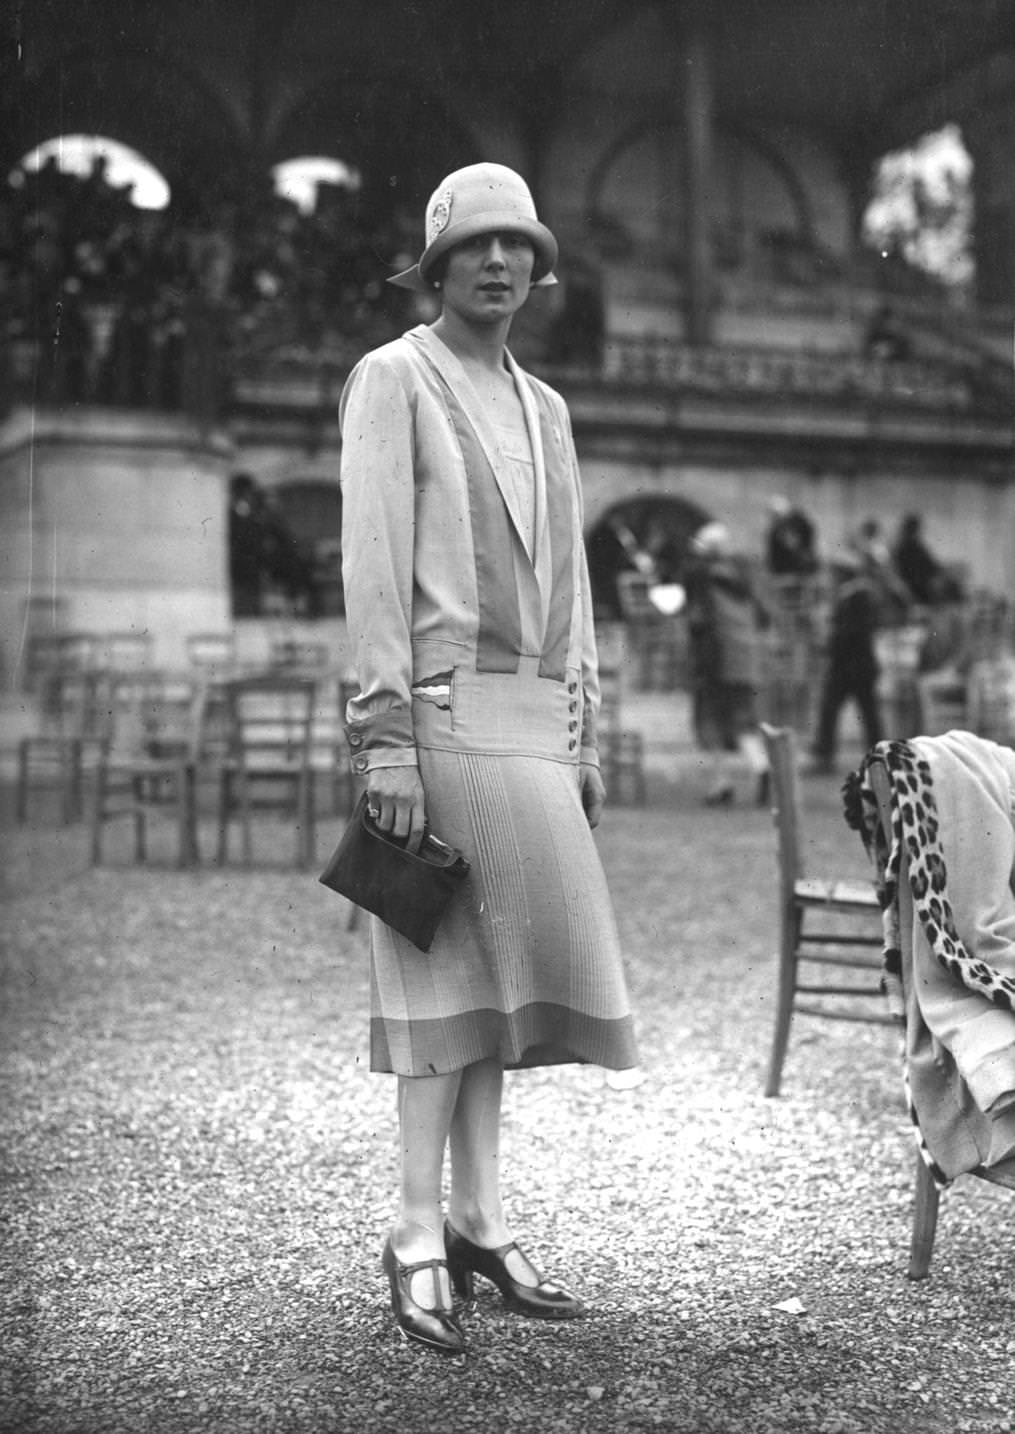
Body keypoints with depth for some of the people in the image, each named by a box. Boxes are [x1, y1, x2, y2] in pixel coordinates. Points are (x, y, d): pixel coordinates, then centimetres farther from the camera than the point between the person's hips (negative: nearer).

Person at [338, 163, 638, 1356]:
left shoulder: (544, 410, 20)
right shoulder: (389, 380, -2)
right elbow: (373, 566, -11)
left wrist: (584, 741, 13)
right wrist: (385, 744, -19)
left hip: (528, 720, 7)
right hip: (440, 710, -7)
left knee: (503, 965, 6)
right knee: (447, 968, -6)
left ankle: (479, 1222, 13)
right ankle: (420, 1236, 1)